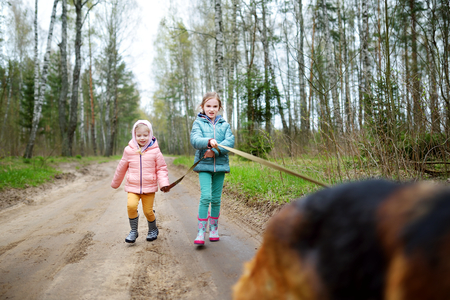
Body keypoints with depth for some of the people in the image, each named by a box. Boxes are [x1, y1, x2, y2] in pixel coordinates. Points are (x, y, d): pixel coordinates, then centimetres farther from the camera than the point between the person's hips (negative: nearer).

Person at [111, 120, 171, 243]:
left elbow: (161, 168, 3)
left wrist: (164, 183, -12)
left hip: (149, 187, -1)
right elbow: (121, 168, 14)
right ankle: (133, 231, 1)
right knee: (131, 205, -21)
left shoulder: (155, 151, -3)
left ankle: (153, 230, 32)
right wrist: (115, 183, 23)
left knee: (148, 211, 1)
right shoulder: (129, 150, 1)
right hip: (132, 187, 1)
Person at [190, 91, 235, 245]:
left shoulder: (224, 125, 10)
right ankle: (201, 232, -8)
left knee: (216, 199, 8)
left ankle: (214, 229, 23)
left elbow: (230, 141, -5)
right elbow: (195, 140, -14)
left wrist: (215, 151, -19)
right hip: (204, 165, -2)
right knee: (205, 196, -14)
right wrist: (209, 141, -34)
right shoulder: (198, 123, 4)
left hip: (220, 164, 2)